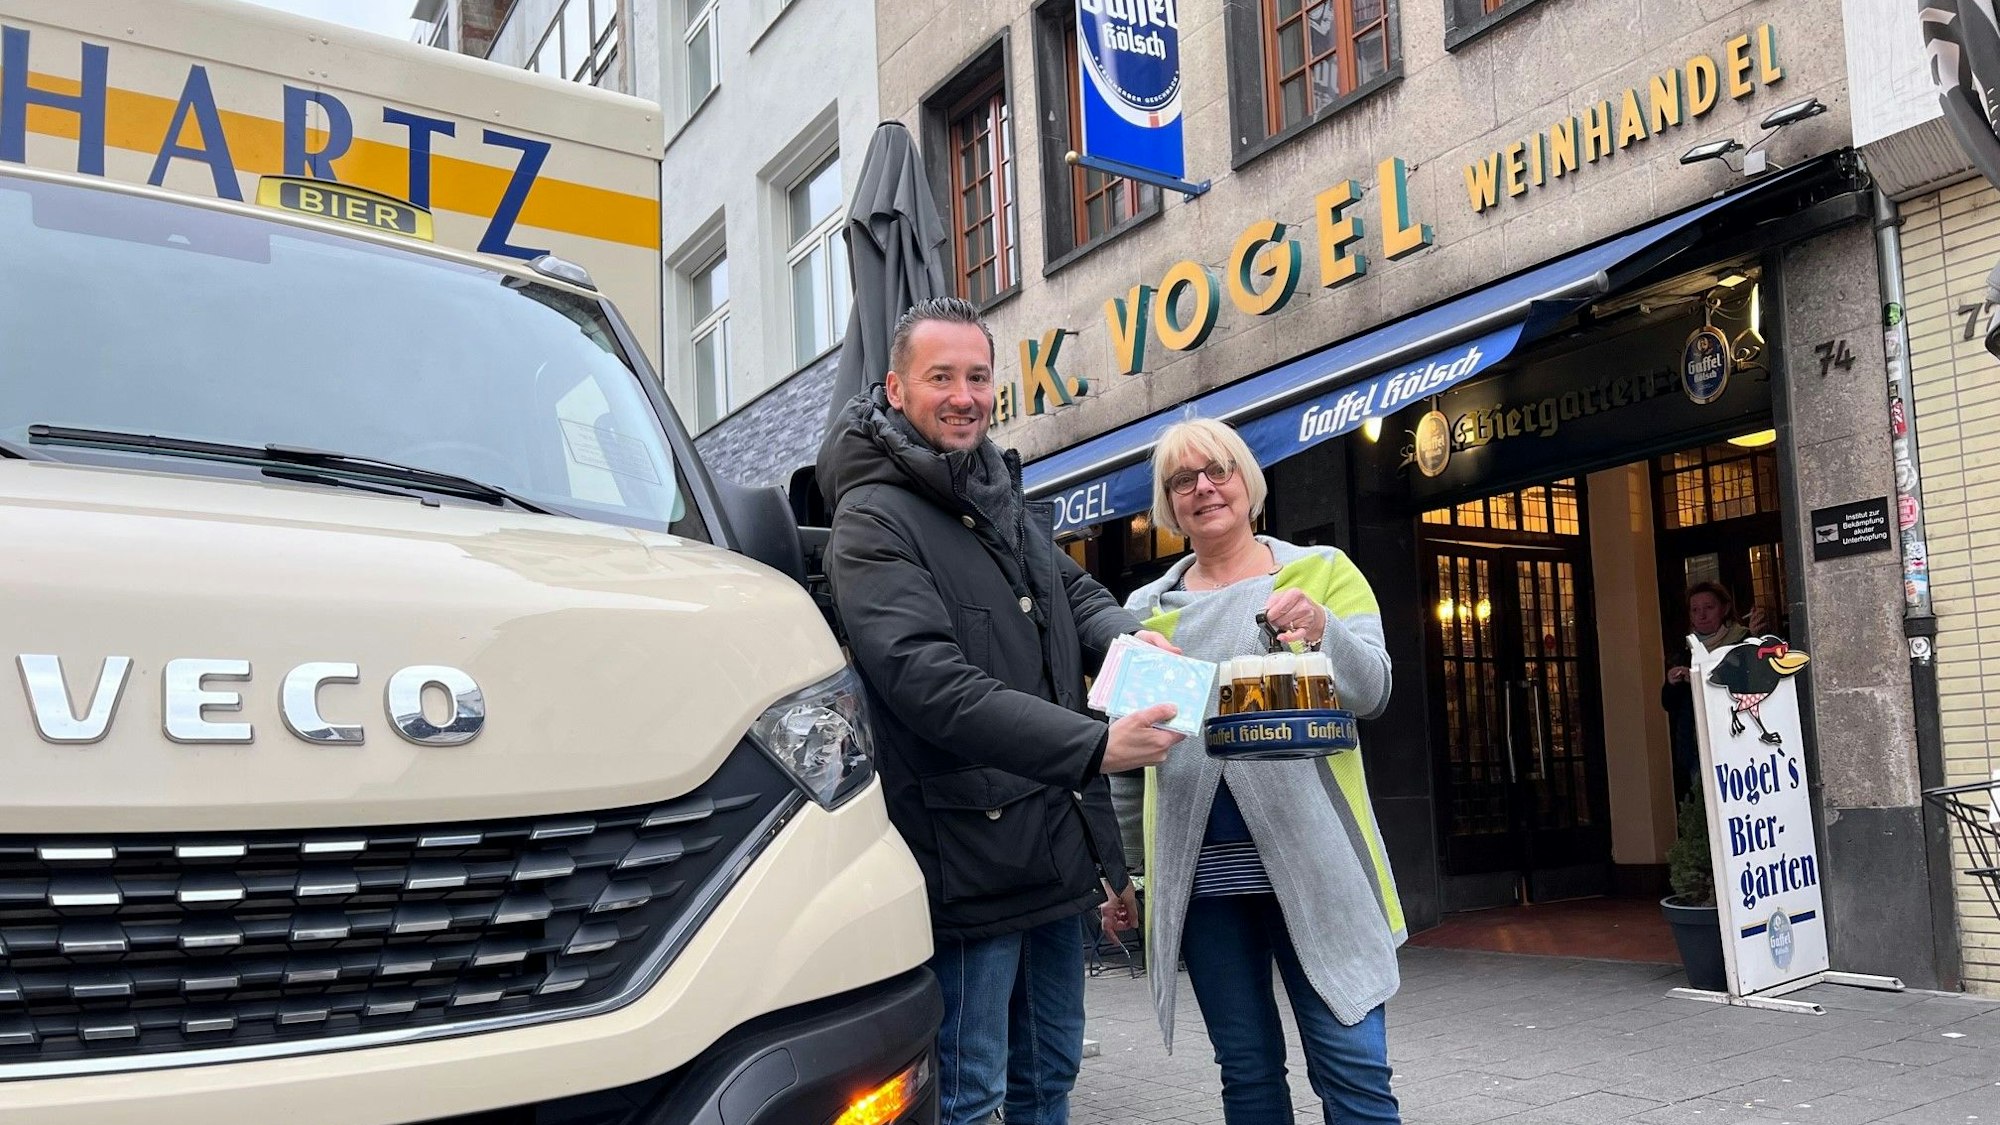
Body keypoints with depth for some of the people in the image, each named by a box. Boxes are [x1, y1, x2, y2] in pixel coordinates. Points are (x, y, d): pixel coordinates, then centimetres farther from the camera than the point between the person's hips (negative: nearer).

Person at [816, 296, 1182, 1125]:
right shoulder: (872, 521, -13)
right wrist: (1094, 747, -29)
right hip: (971, 861, -8)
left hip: (1059, 843, 8)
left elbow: (1074, 592, 20)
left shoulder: (1008, 501, 14)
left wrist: (1128, 636, -5)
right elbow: (932, 684, -24)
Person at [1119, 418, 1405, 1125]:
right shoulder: (1147, 609, 12)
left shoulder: (1321, 572, 5)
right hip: (1200, 872, 3)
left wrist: (1322, 630, -25)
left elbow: (1371, 693, -6)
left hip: (1311, 859, -2)